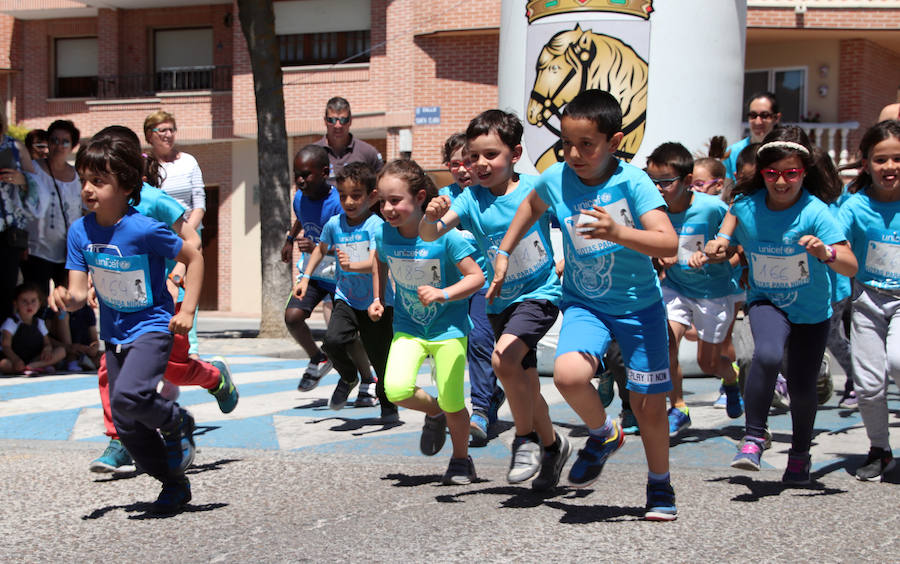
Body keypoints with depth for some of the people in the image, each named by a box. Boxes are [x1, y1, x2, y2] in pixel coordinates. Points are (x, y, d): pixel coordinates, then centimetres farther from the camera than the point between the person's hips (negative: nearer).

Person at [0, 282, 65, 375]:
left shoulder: (39, 323, 13)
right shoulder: (11, 322, -3)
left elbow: (47, 343, 12)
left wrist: (47, 349, -16)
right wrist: (15, 360, -33)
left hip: (36, 358, 5)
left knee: (61, 351, -13)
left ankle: (33, 365, -28)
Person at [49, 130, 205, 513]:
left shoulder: (144, 230, -21)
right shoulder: (80, 232, -6)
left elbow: (194, 258, -9)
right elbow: (79, 291, -6)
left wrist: (187, 311, -14)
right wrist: (67, 298, -30)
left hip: (151, 327, -6)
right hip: (114, 334, 6)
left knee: (129, 396, -30)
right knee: (127, 426, 8)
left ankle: (176, 423, 3)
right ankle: (174, 484, 27)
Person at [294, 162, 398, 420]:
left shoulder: (376, 225, -14)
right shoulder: (334, 223, 0)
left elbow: (374, 263, -26)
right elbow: (321, 249, 21)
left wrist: (351, 266, -45)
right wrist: (305, 278, 15)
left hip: (376, 301, -3)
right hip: (346, 298, 3)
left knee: (380, 356, 1)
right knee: (333, 340, -20)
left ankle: (388, 404, 25)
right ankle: (348, 378, 11)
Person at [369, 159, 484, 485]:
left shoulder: (444, 235, -21)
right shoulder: (383, 235, -7)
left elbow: (476, 277, -16)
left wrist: (442, 294, -29)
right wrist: (377, 300, 8)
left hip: (449, 327, -3)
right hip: (407, 327, 3)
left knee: (451, 402, -2)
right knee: (397, 390, -19)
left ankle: (461, 460, 27)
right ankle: (433, 412, 16)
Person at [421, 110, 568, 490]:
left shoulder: (535, 188, -11)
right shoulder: (471, 199, -6)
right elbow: (429, 236, -16)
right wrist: (431, 217, -37)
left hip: (540, 292, -4)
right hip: (500, 300, 5)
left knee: (504, 358, -27)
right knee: (524, 385, 12)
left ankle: (526, 439, -9)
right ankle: (552, 445, 34)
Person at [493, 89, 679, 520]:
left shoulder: (632, 182, -19)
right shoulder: (556, 179, -8)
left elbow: (669, 244, -30)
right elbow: (532, 205, 18)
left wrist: (618, 233, -45)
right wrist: (504, 252, 17)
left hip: (638, 305, -2)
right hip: (584, 304, 2)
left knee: (649, 404, 4)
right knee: (568, 374, -26)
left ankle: (660, 486, 31)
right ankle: (603, 434, 6)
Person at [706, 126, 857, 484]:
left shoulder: (815, 212, -23)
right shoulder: (747, 204, -13)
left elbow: (851, 268, -29)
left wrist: (826, 253, -47)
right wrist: (722, 238, 0)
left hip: (812, 310, 0)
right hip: (766, 302, 1)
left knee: (801, 386, 5)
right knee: (767, 355, -30)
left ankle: (800, 453, 34)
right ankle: (753, 438, -17)